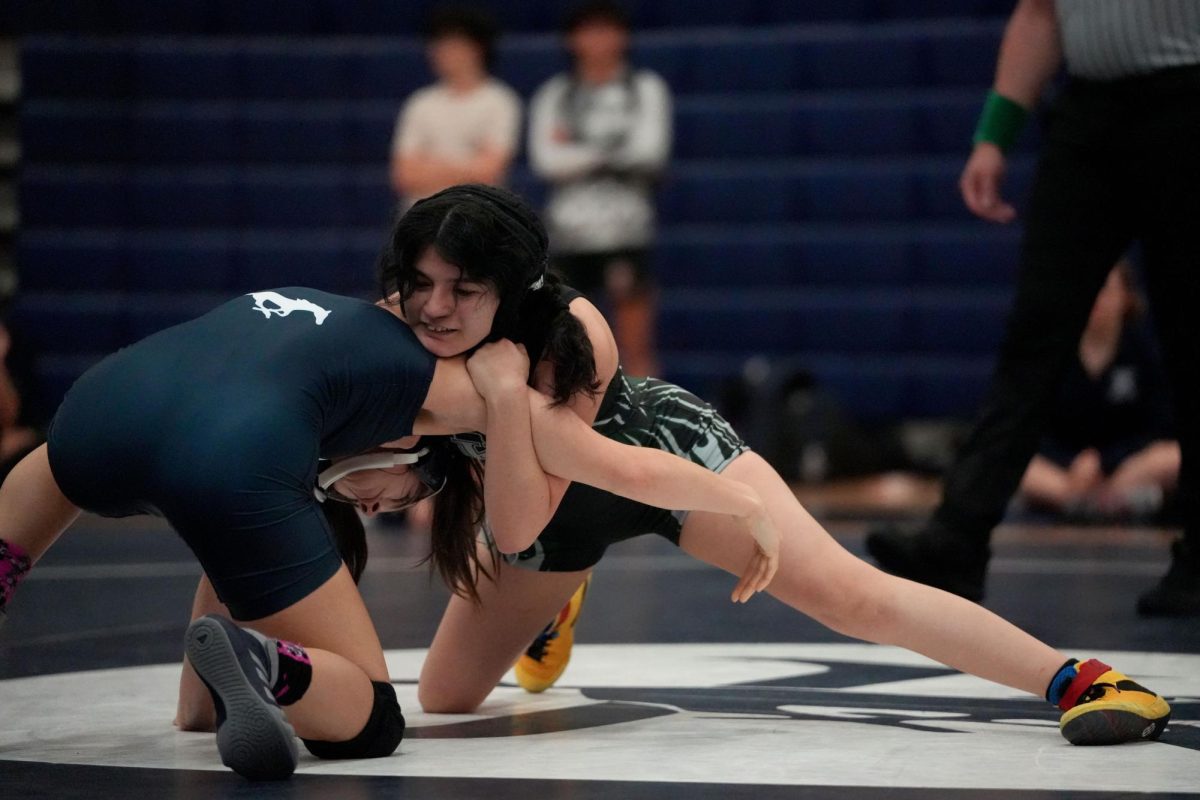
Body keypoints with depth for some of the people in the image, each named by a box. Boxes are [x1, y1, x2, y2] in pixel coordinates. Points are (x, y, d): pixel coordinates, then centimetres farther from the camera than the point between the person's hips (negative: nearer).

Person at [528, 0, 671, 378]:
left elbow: (650, 151, -7)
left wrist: (576, 155, -1)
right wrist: (609, 153, -4)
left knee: (636, 348, -4)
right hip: (569, 229, 2)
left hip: (626, 229, -2)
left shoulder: (646, 88, 7)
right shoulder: (555, 94, 11)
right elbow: (545, 160, -2)